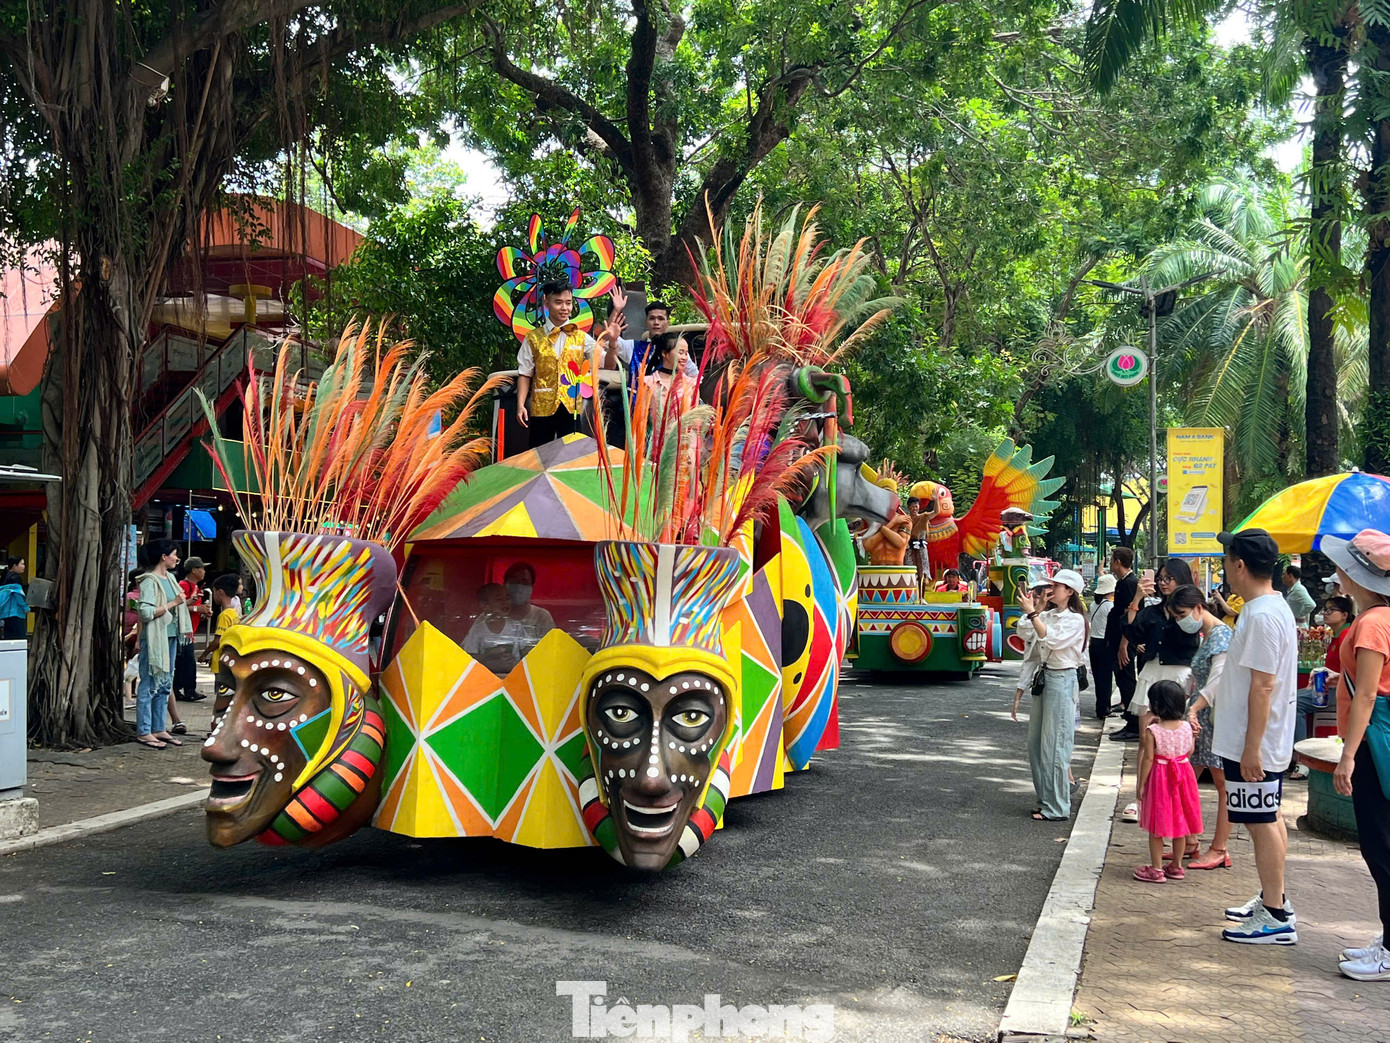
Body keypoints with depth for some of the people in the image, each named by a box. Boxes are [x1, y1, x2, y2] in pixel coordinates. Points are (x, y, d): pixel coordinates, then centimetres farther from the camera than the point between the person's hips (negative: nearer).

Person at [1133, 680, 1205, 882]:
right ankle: (1176, 866, 26)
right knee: (1179, 822, 17)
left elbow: (1148, 759, -15)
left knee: (1156, 828, 5)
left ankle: (1156, 869, 9)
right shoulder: (1187, 727, -5)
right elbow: (1190, 752, 5)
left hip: (1159, 778, -5)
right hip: (1183, 774, 5)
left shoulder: (1153, 731, -18)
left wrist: (1141, 784, -8)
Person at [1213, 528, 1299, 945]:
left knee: (1261, 822, -3)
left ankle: (1276, 918, 4)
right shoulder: (1272, 607, 10)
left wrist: (1251, 747, -23)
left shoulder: (1262, 616, -23)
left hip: (1253, 743, -10)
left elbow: (1262, 686, -25)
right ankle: (1273, 899, 30)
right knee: (1268, 819, 18)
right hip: (1267, 740, 10)